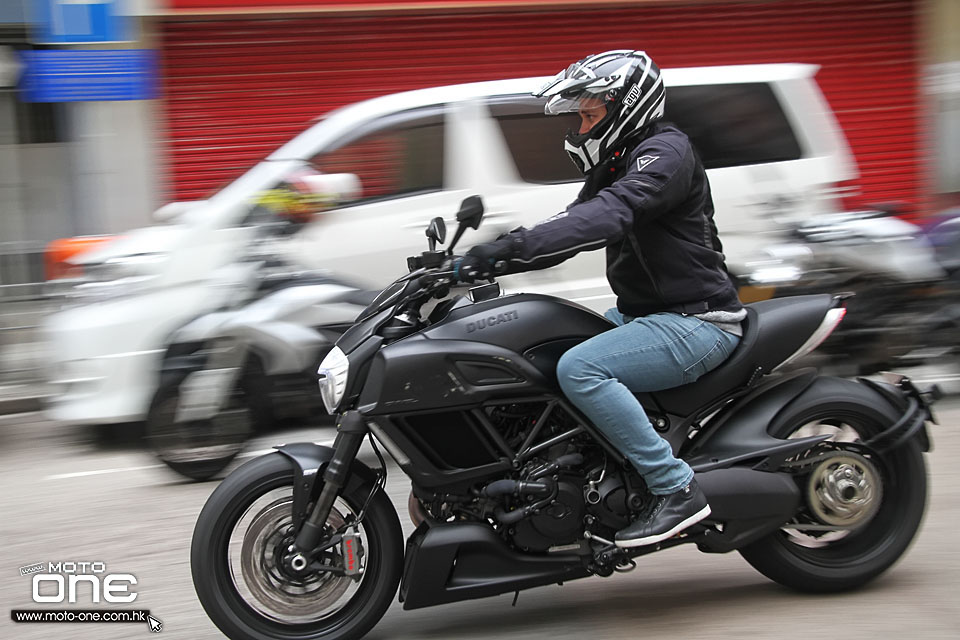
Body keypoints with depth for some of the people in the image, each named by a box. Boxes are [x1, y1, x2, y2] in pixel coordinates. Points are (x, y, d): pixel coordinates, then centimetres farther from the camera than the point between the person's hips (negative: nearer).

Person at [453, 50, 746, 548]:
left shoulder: (666, 152, -15)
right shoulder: (616, 164, 17)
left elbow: (609, 215, -31)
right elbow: (575, 221, 14)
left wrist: (512, 247, -37)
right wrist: (492, 257, -1)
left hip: (696, 321, -10)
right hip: (646, 315, 11)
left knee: (579, 369, -29)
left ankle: (675, 488, -24)